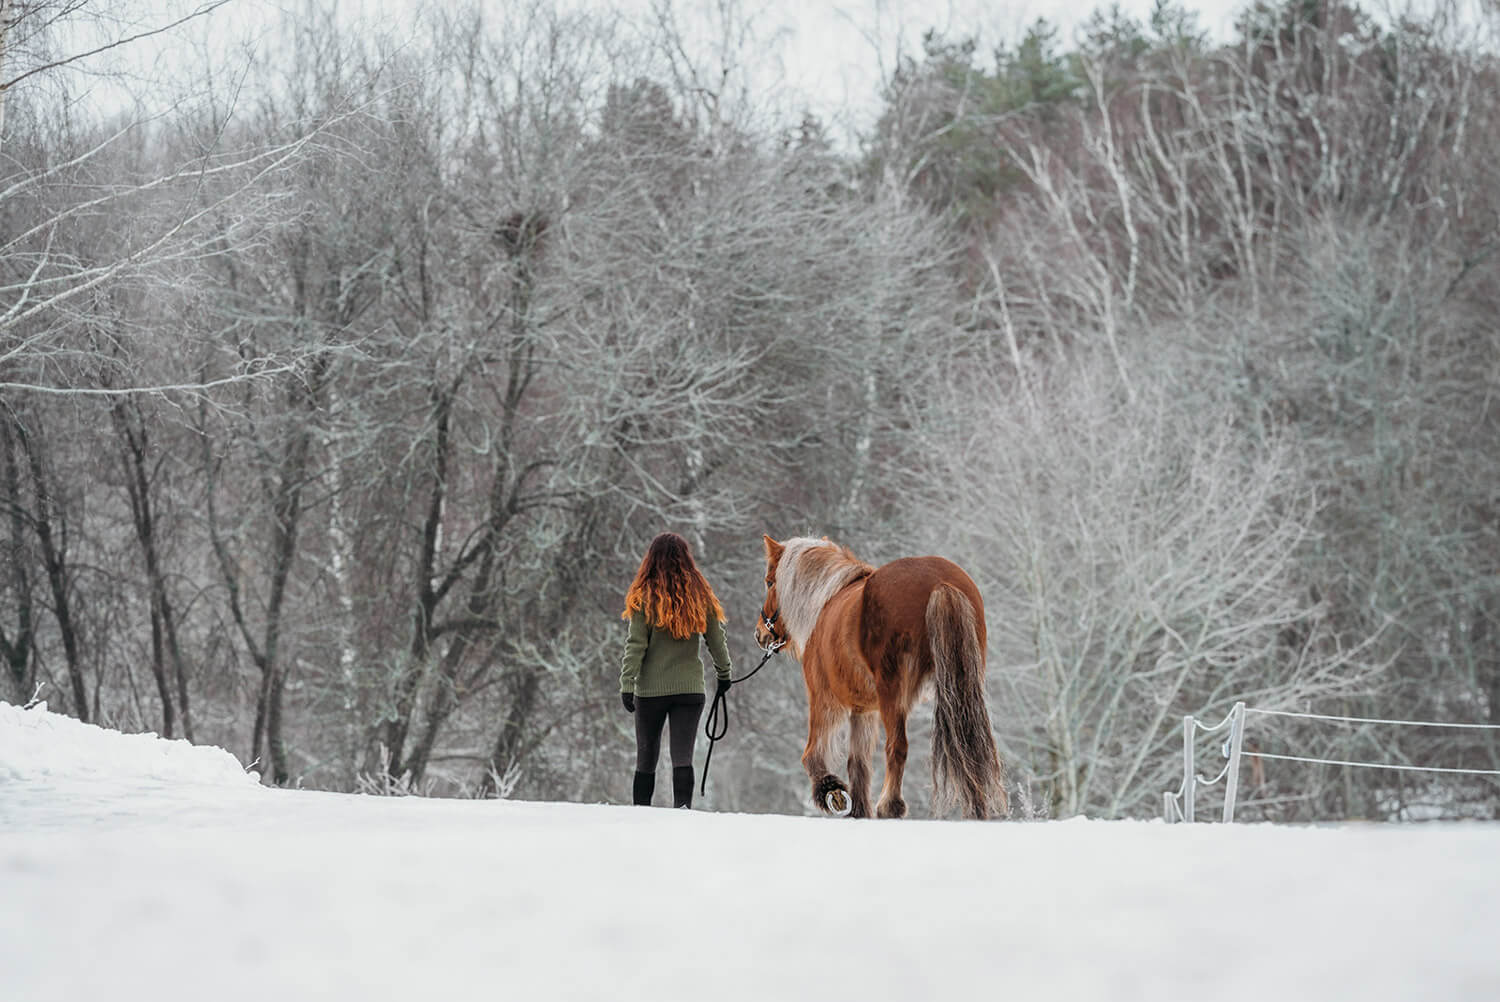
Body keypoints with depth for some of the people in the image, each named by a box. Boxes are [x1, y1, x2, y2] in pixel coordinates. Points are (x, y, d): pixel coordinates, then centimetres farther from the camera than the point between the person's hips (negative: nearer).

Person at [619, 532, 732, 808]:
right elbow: (716, 641, 9)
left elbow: (635, 645, -10)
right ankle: (683, 809, -20)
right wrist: (724, 673, 24)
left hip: (650, 689, -1)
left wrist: (626, 684, -9)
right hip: (690, 688, 1)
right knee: (683, 755, -3)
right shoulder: (700, 596, 1)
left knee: (646, 757, 12)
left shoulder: (644, 597, -6)